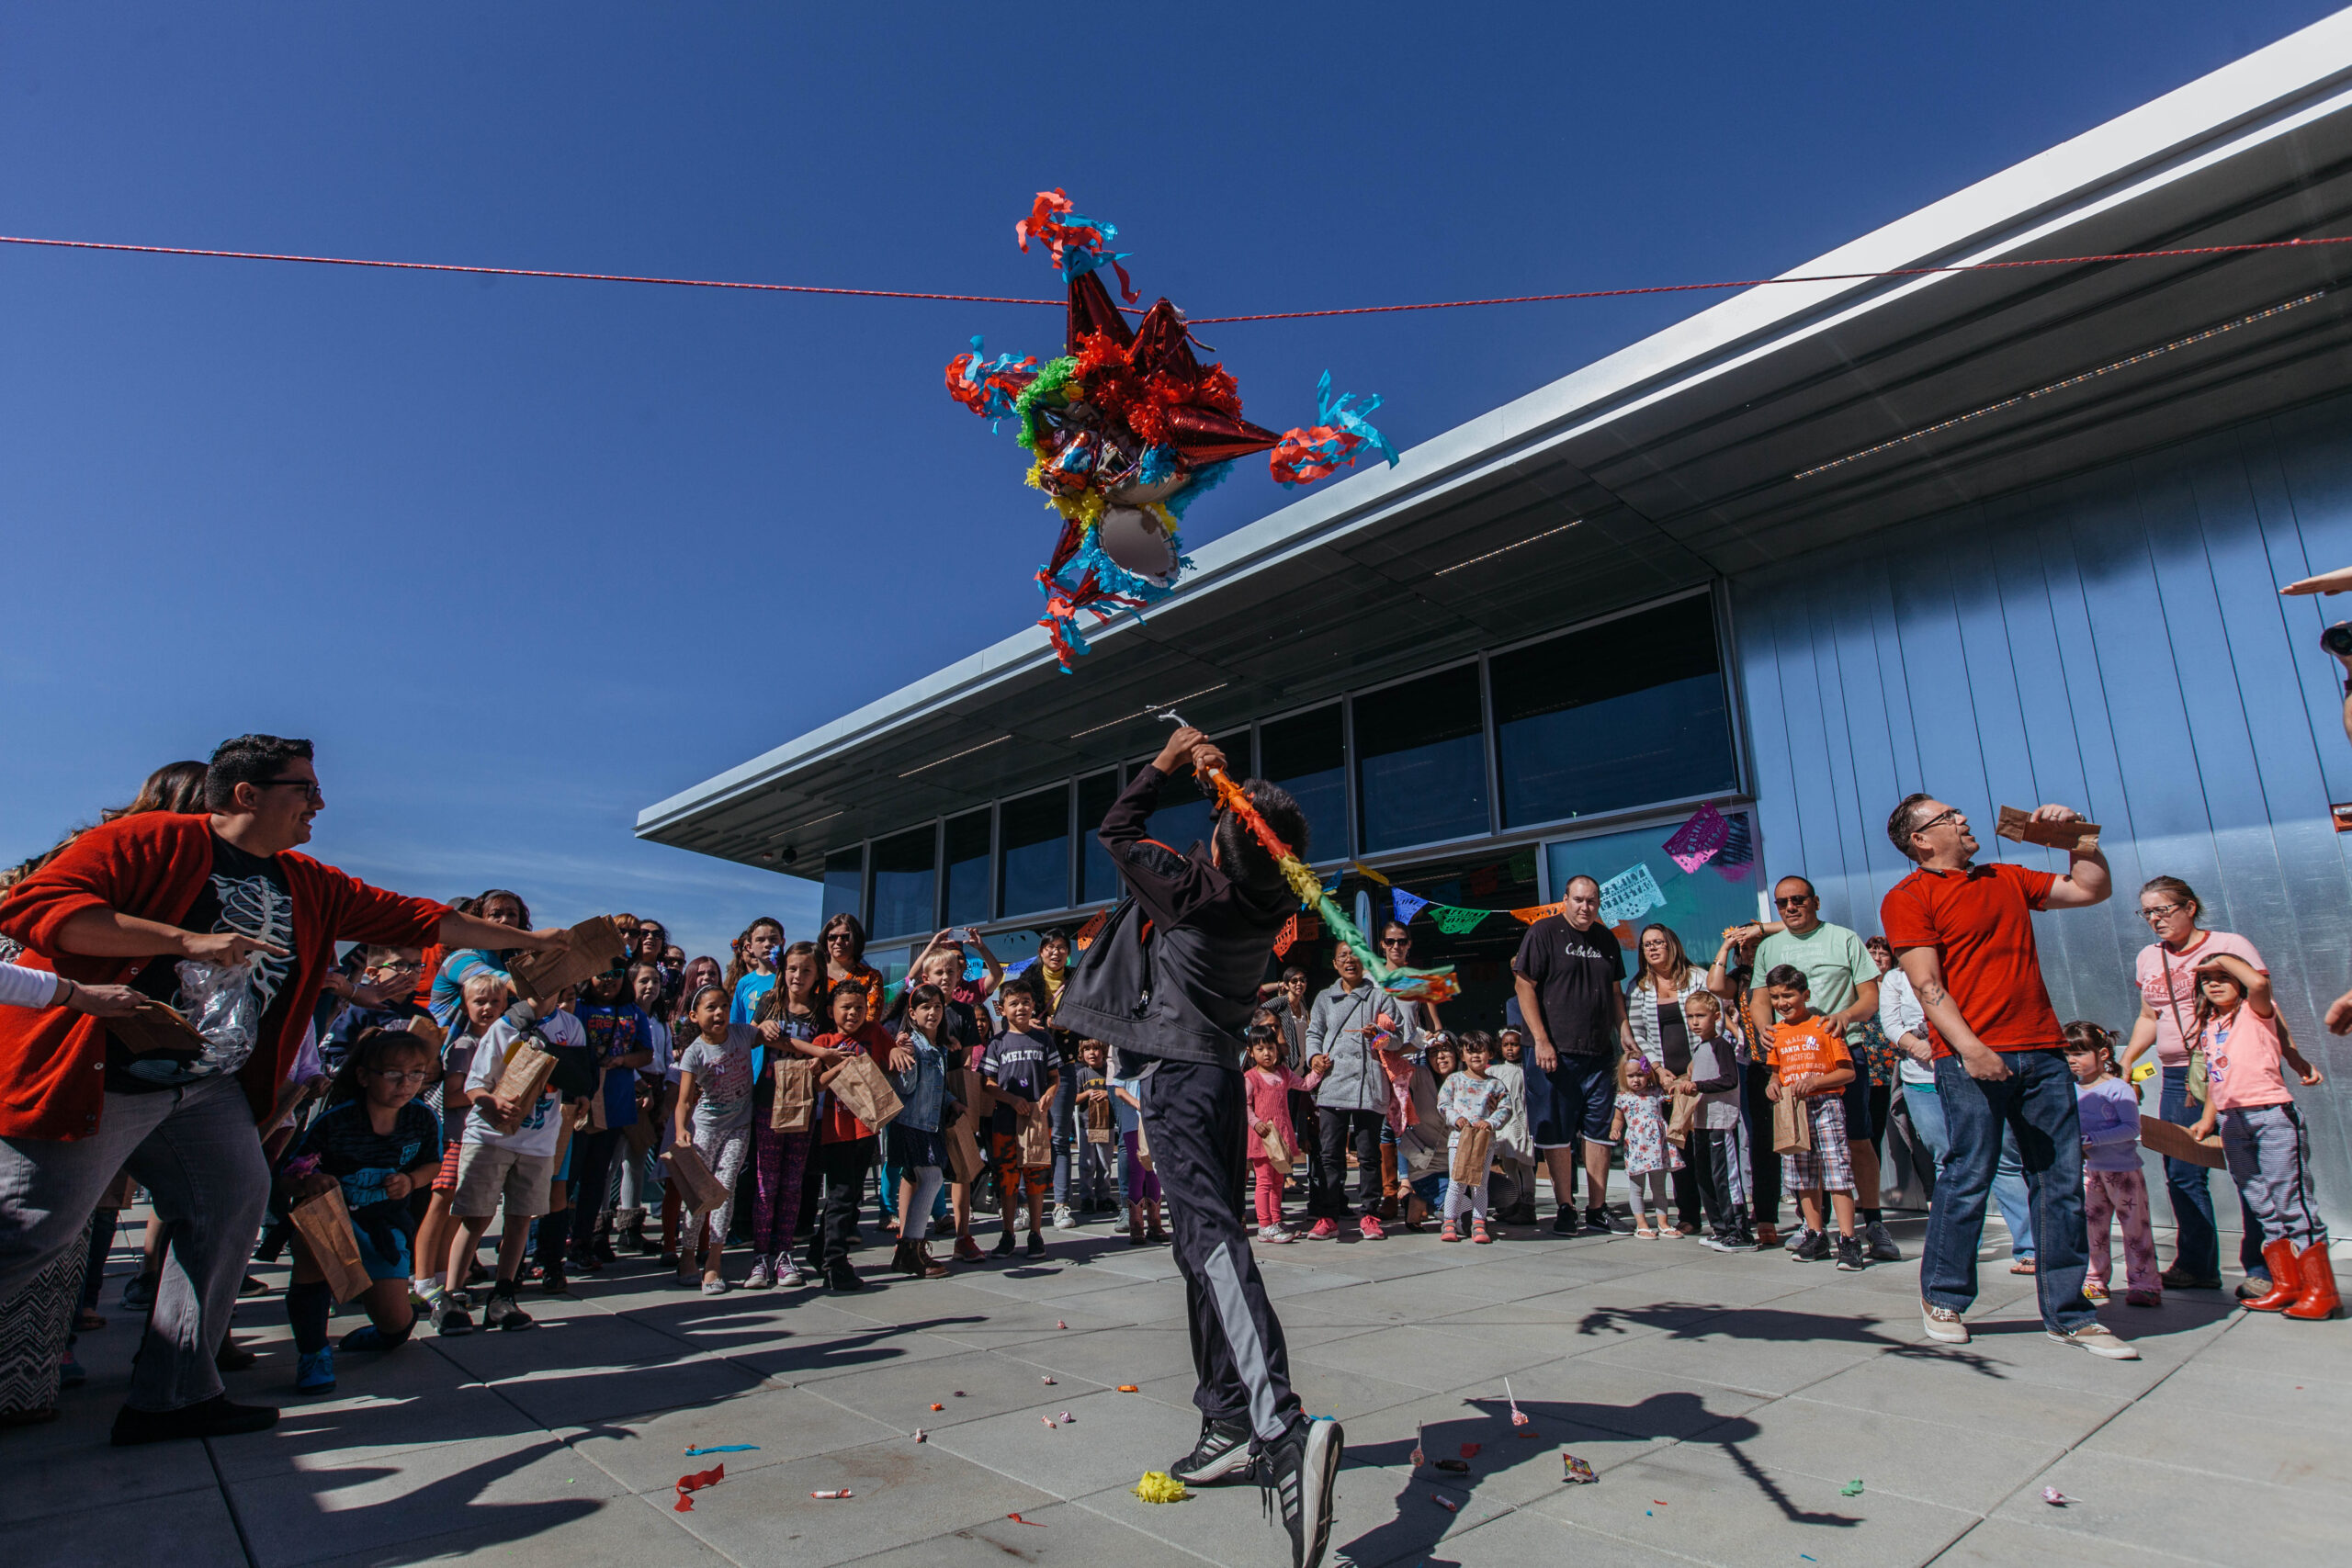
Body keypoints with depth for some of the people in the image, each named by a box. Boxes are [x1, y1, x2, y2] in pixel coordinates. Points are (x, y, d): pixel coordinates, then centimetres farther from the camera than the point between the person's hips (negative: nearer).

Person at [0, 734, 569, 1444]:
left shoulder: (309, 886, 10)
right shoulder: (149, 841, -10)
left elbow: (414, 918, 12)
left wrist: (524, 939, 11)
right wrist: (187, 941, -28)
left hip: (209, 1088, 7)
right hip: (96, 1077, -7)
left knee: (235, 1201, 3)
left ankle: (173, 1395, 12)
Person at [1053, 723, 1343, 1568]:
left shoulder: (1188, 887, -16)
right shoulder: (1275, 897, 1)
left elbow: (1115, 830, 0)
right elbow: (1239, 858, 25)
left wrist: (1166, 762, 9)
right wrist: (1219, 776, 16)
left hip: (1177, 1076, -8)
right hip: (1222, 1072, 8)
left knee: (1210, 1236, -21)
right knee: (1208, 1241, 15)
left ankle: (1281, 1429, -36)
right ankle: (1230, 1421, 21)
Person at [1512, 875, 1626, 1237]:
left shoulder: (1607, 939, 14)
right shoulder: (1544, 932, -4)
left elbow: (1615, 992, 21)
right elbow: (1524, 986, -8)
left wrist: (1625, 1034, 9)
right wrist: (1541, 1040, -13)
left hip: (1600, 1053, 5)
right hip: (1556, 1052, -5)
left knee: (1600, 1132, 7)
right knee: (1556, 1133, 1)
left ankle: (1597, 1210, 16)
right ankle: (1566, 1209, 11)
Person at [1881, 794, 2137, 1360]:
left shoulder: (2006, 880, 19)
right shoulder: (1909, 897, -2)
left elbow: (2091, 889, 29)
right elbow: (1927, 985, -10)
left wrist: (2076, 836, 16)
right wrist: (1969, 1048, -20)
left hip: (2042, 1051, 6)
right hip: (1970, 1057, -6)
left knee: (2061, 1181, 6)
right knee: (1968, 1177, -3)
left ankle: (2066, 1312, 17)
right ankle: (1943, 1298, 13)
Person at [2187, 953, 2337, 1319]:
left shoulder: (2254, 1012, -3)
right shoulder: (2208, 1026, 14)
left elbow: (2259, 981, -25)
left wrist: (2224, 959, -11)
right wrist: (2208, 1118, 16)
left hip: (2271, 1116, -7)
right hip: (2232, 1123, 7)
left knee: (2293, 1204, -4)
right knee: (2265, 1211, 11)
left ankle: (2322, 1291, 3)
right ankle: (2285, 1285, 17)